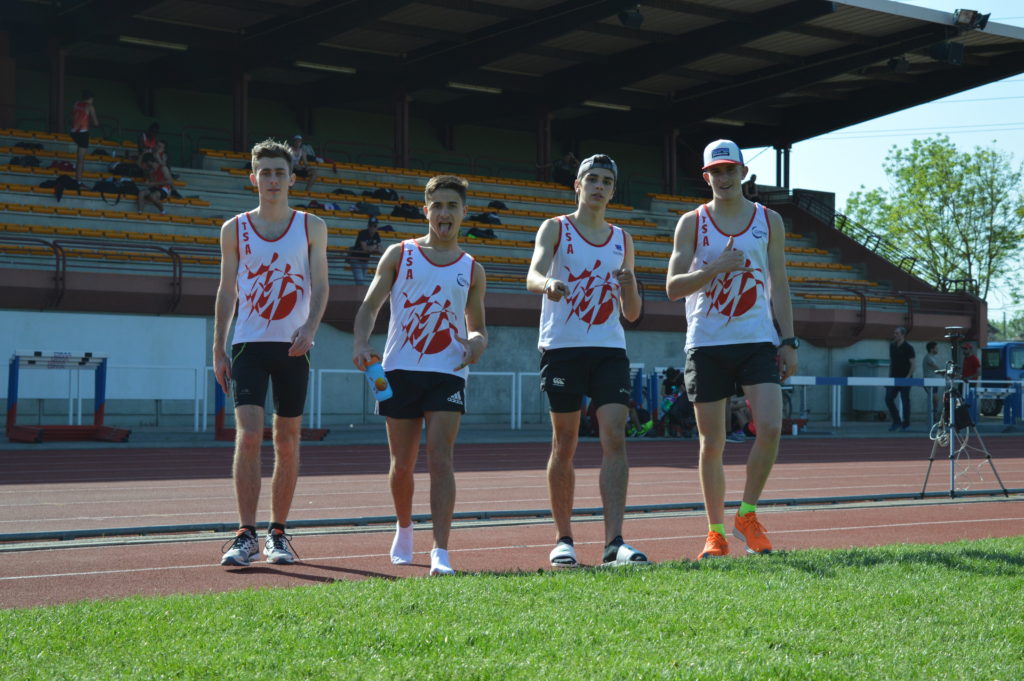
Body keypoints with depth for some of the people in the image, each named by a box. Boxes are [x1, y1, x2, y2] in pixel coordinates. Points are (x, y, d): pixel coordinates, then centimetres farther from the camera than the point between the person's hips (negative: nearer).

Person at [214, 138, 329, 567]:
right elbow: (227, 292, 9)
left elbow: (320, 286, 2)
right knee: (248, 436, -14)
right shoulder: (235, 229, 7)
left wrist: (309, 328, -17)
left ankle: (278, 535, 15)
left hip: (293, 348, 1)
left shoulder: (311, 227, 6)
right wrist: (218, 350, 4)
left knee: (287, 443, 5)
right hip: (248, 344, -1)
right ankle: (246, 536, -11)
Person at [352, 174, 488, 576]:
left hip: (447, 373, -1)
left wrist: (477, 343, -5)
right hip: (399, 370, 1)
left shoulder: (472, 270, 11)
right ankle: (404, 529, 35)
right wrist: (360, 344, -14)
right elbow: (370, 306, 5)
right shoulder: (399, 255, 8)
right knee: (402, 465, 9)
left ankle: (440, 553, -18)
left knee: (440, 459, -14)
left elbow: (478, 326, 19)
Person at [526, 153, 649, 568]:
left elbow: (632, 314, 16)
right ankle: (563, 539, 13)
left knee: (614, 438, -10)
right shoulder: (555, 229, 5)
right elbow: (533, 273, -16)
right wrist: (547, 283, -40)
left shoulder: (622, 240, 15)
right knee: (564, 445, 2)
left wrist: (629, 287, -6)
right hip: (562, 347, -3)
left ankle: (614, 542, -14)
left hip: (610, 349, 3)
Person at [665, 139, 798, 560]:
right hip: (706, 345, -1)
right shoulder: (691, 223, 5)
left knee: (770, 428, -16)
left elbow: (779, 285, 12)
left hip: (757, 342, 1)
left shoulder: (769, 221, 10)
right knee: (711, 444, 2)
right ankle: (716, 533, 13)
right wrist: (715, 268, -16)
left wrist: (788, 341, 5)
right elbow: (673, 287, -1)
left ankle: (747, 515, 4)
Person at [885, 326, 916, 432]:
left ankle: (906, 425, 9)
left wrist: (908, 376, -19)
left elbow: (913, 364, -10)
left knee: (905, 401, 0)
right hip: (893, 378, 6)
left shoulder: (908, 348, -7)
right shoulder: (892, 346, 10)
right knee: (888, 399, -3)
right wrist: (889, 375, 10)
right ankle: (896, 422, 9)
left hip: (905, 379, -6)